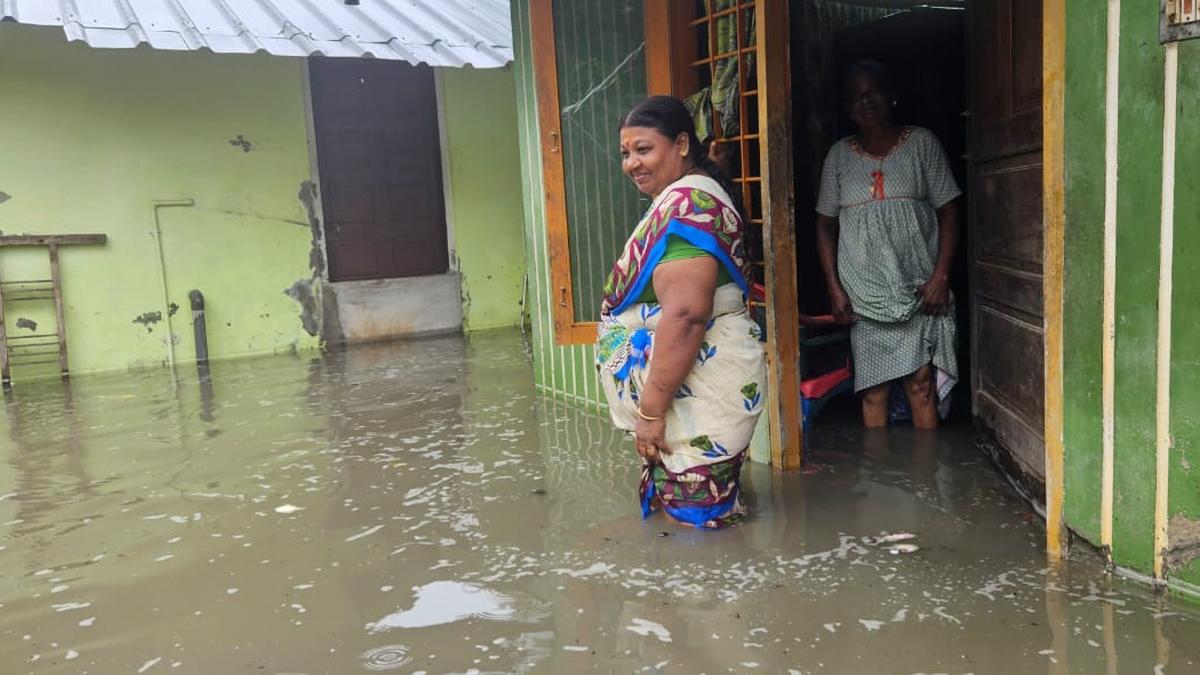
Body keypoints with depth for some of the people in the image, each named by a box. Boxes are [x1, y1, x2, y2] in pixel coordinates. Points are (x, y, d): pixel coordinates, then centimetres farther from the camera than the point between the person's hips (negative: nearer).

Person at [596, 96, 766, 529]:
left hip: (696, 392, -11)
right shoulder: (683, 198, 17)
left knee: (696, 518, -2)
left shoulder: (685, 205, -18)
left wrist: (650, 409, -23)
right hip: (693, 388, 11)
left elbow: (684, 315, -27)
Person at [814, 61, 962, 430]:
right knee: (873, 389, 3)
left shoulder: (922, 143, 5)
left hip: (917, 288, -1)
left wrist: (940, 276, -8)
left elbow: (948, 212, 2)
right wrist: (834, 286, 0)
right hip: (864, 294, 2)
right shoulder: (839, 155, 9)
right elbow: (825, 224, 9)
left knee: (921, 382, -5)